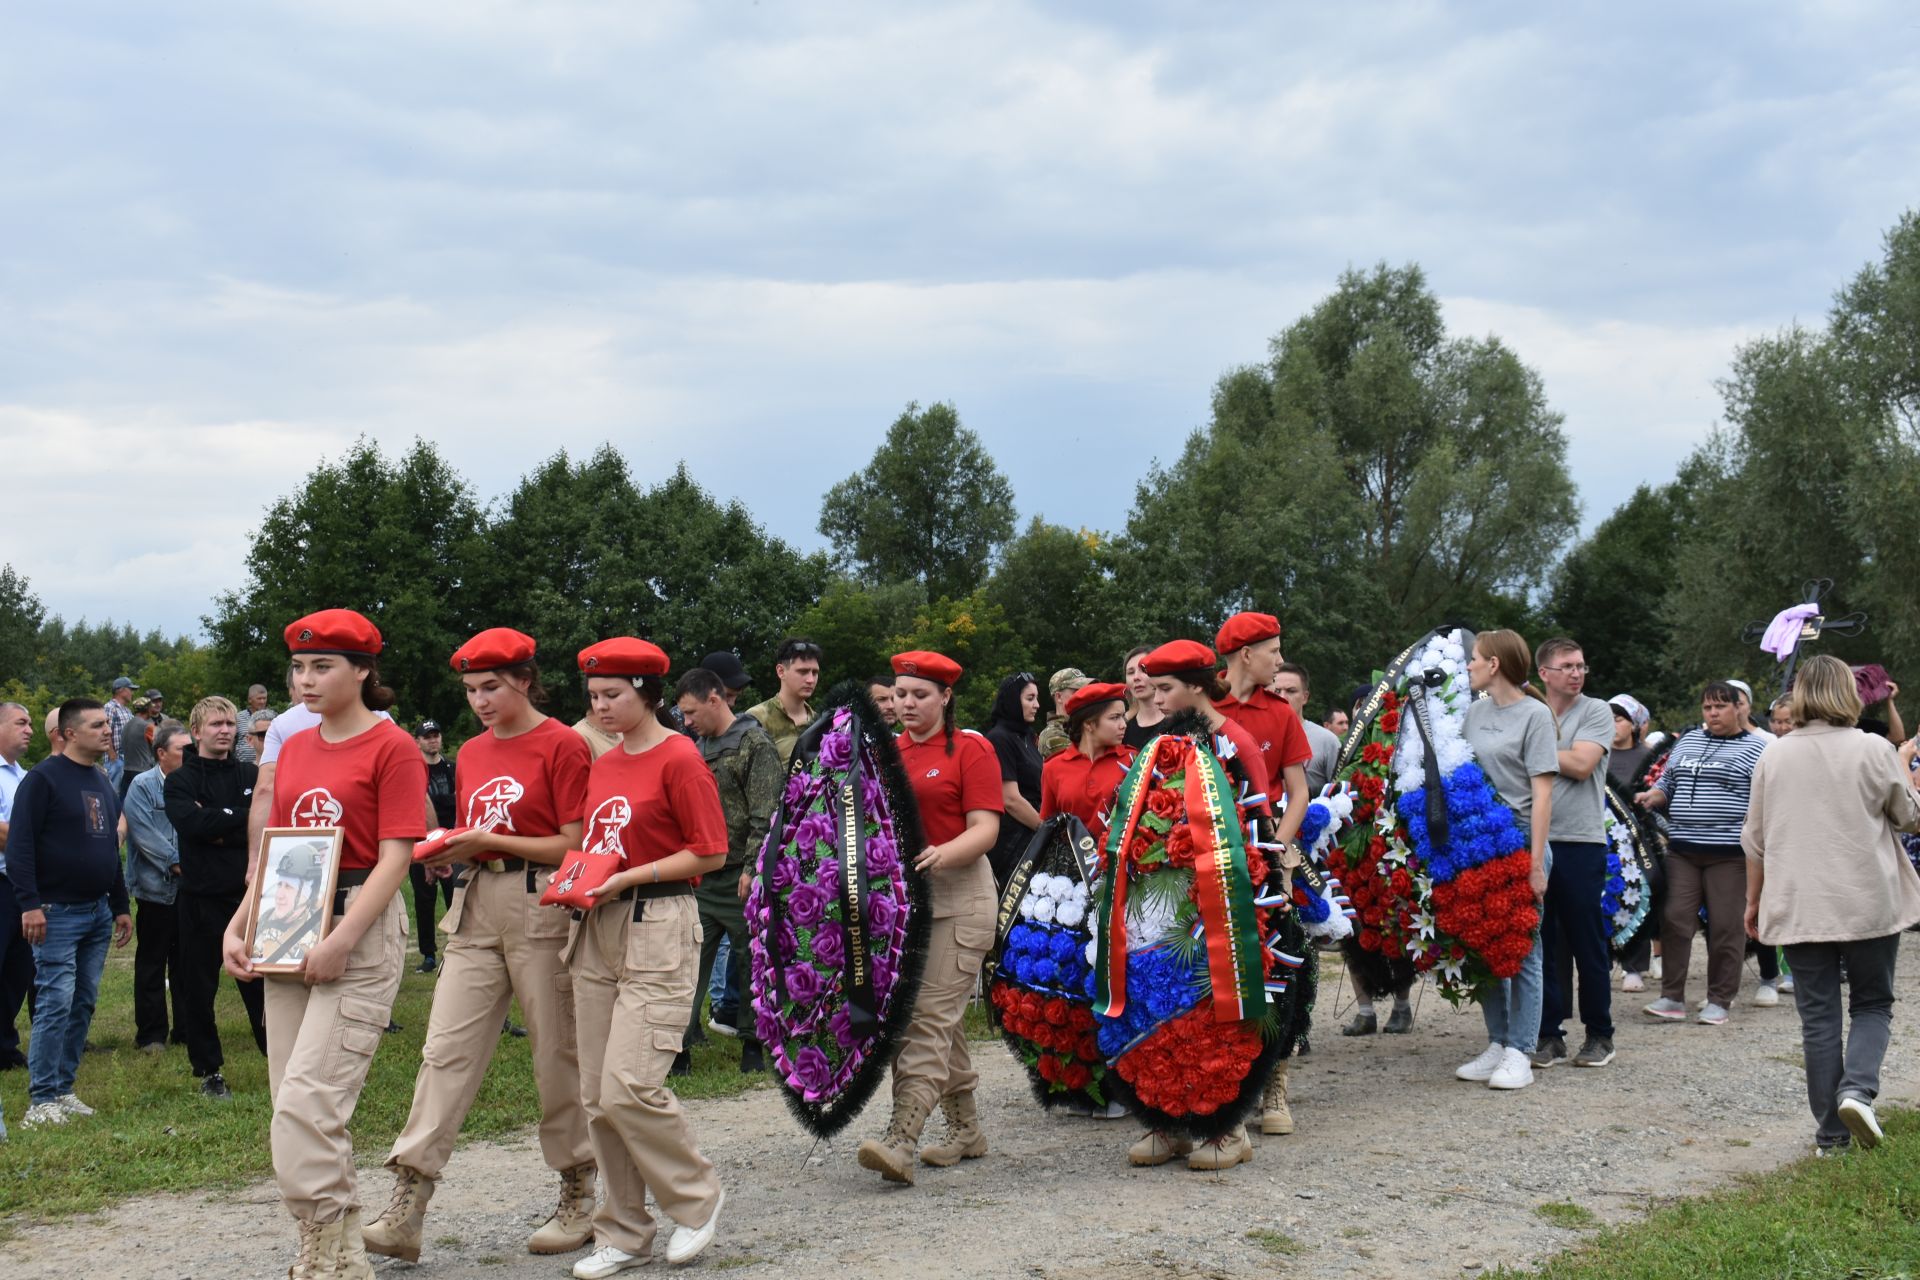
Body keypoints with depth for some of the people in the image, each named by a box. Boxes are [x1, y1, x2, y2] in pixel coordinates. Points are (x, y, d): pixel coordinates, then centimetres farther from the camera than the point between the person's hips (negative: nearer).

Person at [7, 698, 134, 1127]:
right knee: (56, 1002, -10)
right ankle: (42, 1100, -5)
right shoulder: (44, 778, -8)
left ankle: (63, 1089, 16)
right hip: (57, 911, -8)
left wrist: (121, 907, 21)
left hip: (98, 912, 8)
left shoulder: (103, 782, 16)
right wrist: (29, 903, -20)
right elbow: (19, 843, -13)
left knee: (84, 1003, 8)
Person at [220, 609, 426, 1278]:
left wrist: (341, 941, -19)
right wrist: (238, 925, 7)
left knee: (306, 1106, -14)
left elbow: (395, 857, -12)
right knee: (293, 1106, 8)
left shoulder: (392, 747, -7)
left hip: (361, 931, -7)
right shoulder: (293, 748, 15)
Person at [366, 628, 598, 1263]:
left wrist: (486, 842, -15)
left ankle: (579, 1198, 18)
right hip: (478, 906, 6)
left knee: (557, 1053, 3)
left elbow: (573, 846, -11)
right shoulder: (472, 753, 15)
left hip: (542, 905, -6)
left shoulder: (562, 745, -6)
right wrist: (447, 850, 0)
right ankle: (406, 1209, -5)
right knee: (447, 1049, -2)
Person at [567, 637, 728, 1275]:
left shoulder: (679, 758, -9)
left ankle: (696, 1197, 11)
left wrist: (628, 878, -16)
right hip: (598, 931, 8)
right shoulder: (603, 764, 14)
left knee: (629, 1088, -13)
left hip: (658, 931, -8)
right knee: (598, 1096, 7)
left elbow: (710, 853, -10)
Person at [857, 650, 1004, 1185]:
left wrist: (942, 854, -27)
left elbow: (985, 828, -9)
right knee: (938, 1019, 11)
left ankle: (902, 1141, -18)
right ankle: (965, 1130, 23)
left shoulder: (971, 749, -3)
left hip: (957, 895, -6)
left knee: (932, 1016, -12)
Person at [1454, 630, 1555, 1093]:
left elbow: (1543, 792, -10)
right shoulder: (1475, 711, 11)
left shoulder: (1534, 714, -6)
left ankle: (1519, 1053, 3)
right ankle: (1497, 1043, 19)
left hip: (1520, 843, -6)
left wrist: (1537, 863, -14)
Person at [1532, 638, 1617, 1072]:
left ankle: (1599, 1035, 15)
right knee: (1541, 941, 6)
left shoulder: (1596, 712, 1)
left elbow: (1581, 764, -12)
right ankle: (1549, 1034, 14)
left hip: (1580, 843, -3)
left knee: (1588, 942, 3)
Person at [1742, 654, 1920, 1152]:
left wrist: (1754, 900, 18)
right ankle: (1857, 1089, -11)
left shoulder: (1774, 756, 4)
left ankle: (1831, 1130, 8)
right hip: (1870, 904, -2)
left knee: (1818, 1017, 7)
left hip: (1799, 907, 2)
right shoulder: (1874, 750, -6)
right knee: (1872, 1004, 14)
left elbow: (1755, 839, 8)